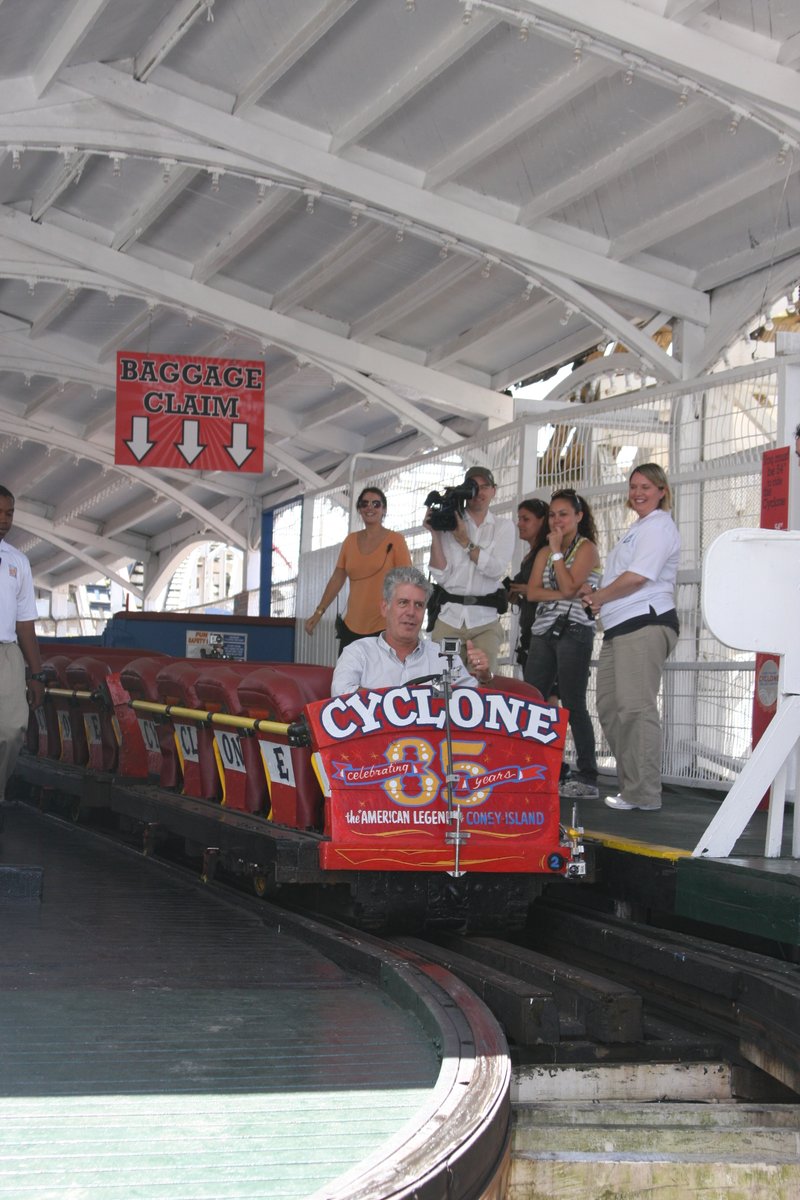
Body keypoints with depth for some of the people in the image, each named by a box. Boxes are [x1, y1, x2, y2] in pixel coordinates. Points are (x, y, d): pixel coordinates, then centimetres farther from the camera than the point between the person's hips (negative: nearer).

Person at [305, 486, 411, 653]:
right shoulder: (350, 540, 12)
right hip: (352, 627, 4)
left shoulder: (395, 540, -1)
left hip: (385, 628, -4)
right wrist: (319, 612, 13)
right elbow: (337, 579, 17)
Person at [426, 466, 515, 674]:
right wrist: (434, 534, -5)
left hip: (485, 620, 0)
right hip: (449, 617, 1)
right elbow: (441, 575, 0)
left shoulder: (504, 526, 9)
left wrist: (464, 541, -8)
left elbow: (496, 569, -7)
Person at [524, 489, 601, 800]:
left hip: (573, 631, -7)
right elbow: (532, 592, 6)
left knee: (572, 704, -8)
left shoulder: (586, 548, 0)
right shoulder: (544, 552, 19)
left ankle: (587, 778, -5)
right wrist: (562, 595, -9)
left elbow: (568, 587, -13)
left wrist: (557, 550, -6)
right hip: (543, 632, 7)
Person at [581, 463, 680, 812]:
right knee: (609, 708, 7)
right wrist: (598, 596, 9)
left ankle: (644, 793, -12)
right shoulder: (638, 529, 27)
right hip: (620, 627, 10)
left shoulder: (658, 526, -4)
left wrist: (599, 597, -1)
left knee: (636, 708, -13)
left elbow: (638, 576, -15)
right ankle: (630, 785, 11)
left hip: (645, 624, -10)